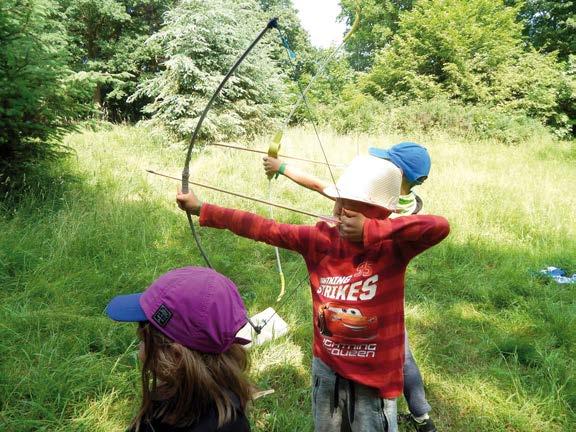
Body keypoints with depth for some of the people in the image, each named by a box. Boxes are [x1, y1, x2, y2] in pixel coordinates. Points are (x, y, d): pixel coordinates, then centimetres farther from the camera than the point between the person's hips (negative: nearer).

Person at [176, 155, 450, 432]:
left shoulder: (393, 248, -20)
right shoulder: (321, 239, -11)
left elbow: (439, 227, -36)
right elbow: (264, 229, -9)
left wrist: (370, 230, -36)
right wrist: (201, 209, -8)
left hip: (374, 380, -4)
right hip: (326, 368, 4)